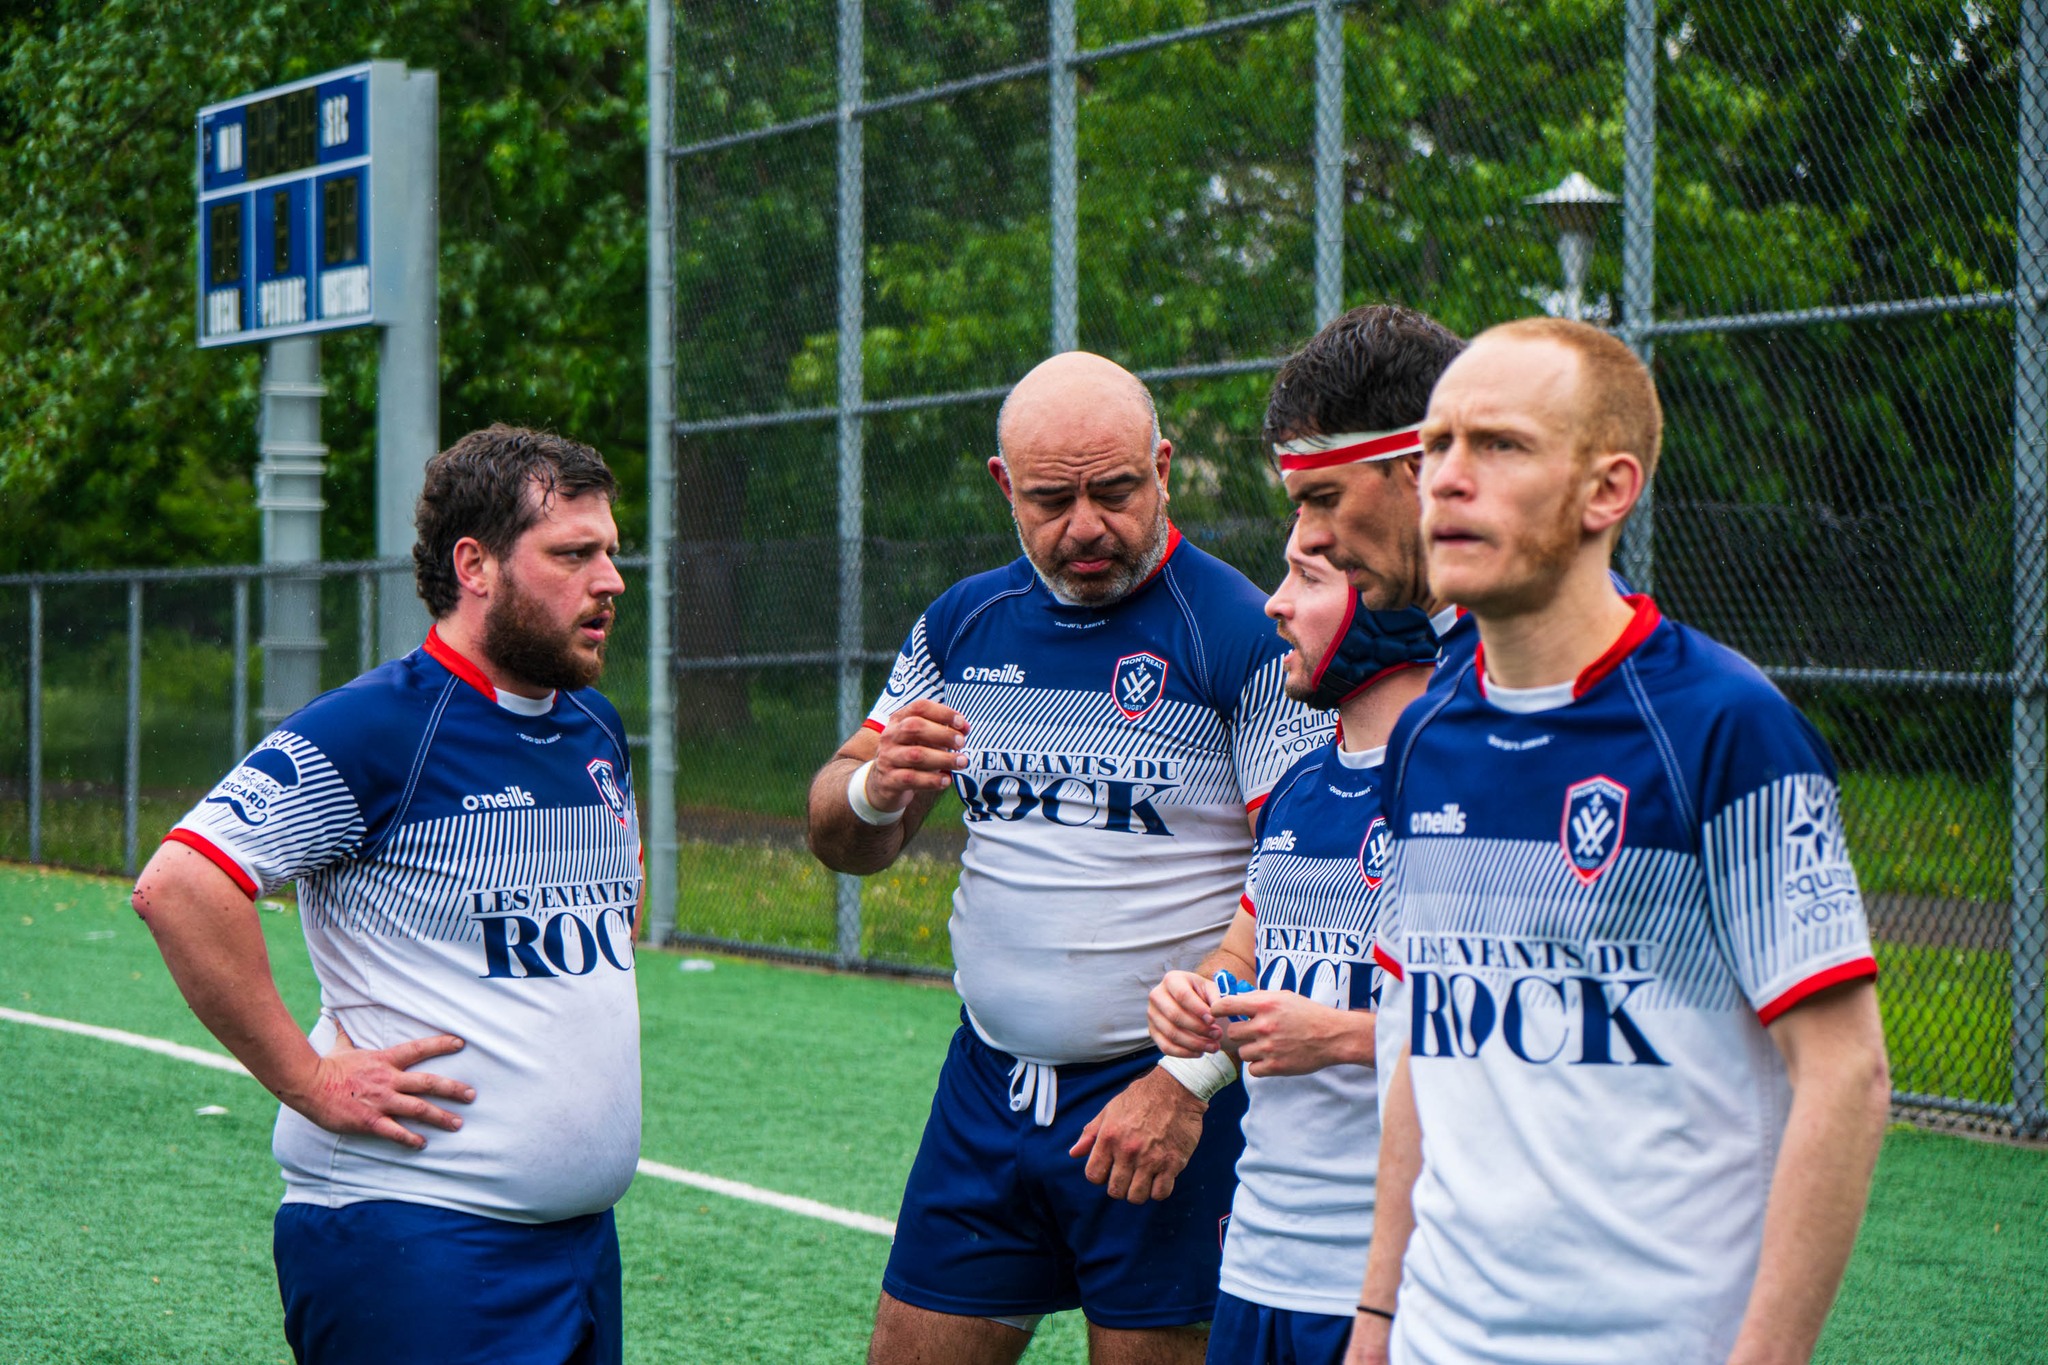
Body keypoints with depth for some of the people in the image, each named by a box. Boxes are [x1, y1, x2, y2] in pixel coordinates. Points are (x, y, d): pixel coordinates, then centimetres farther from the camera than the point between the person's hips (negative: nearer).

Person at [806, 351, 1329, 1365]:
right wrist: (873, 788, -9)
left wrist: (1188, 1080, -20)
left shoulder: (1243, 635, -10)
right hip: (987, 1083, 5)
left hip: (1172, 1101, -5)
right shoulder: (961, 626, 8)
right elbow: (845, 844, 15)